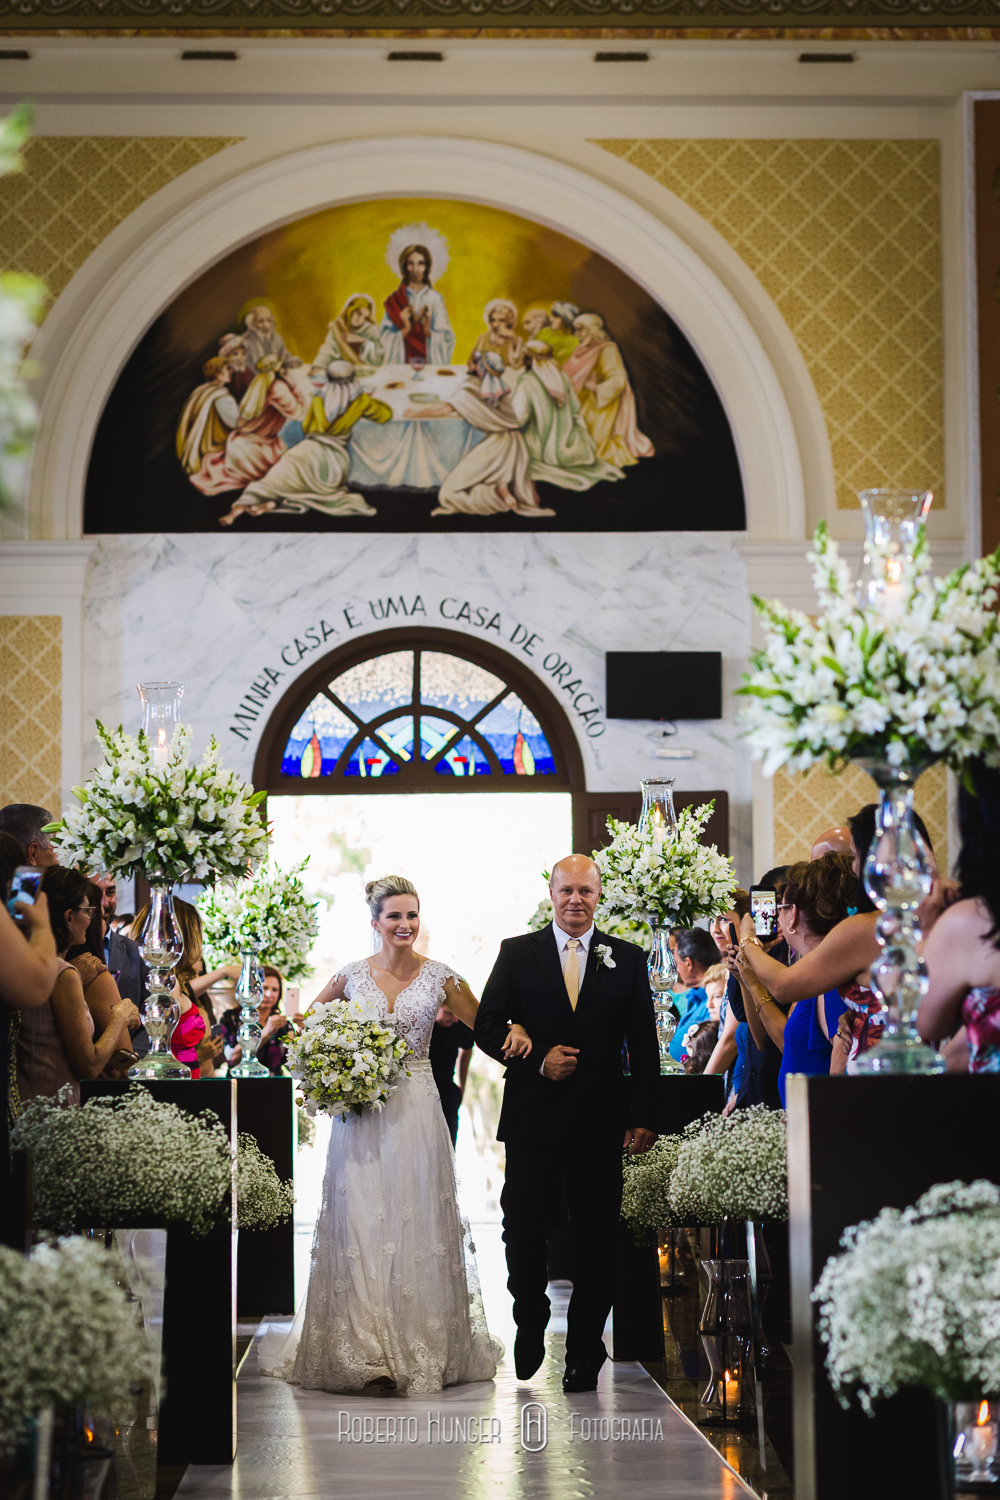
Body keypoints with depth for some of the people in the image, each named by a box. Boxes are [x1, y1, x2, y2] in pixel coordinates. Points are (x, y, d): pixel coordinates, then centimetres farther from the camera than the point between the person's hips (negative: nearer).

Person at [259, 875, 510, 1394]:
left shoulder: (439, 976, 2)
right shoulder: (352, 974, 3)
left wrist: (514, 1030, -14)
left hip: (417, 1112, 0)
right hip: (360, 1111, 0)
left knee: (417, 1223, 0)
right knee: (360, 1223, -3)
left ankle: (420, 1347, 8)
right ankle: (360, 1347, 2)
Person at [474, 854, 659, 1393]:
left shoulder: (627, 960, 7)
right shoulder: (516, 954, 6)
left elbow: (644, 1045, 7)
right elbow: (487, 1026, 2)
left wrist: (645, 1117, 0)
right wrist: (538, 1060, -13)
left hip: (600, 1123, 0)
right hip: (532, 1120, 0)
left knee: (596, 1242, 3)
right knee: (523, 1233, 1)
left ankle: (584, 1351, 14)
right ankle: (530, 1328, 25)